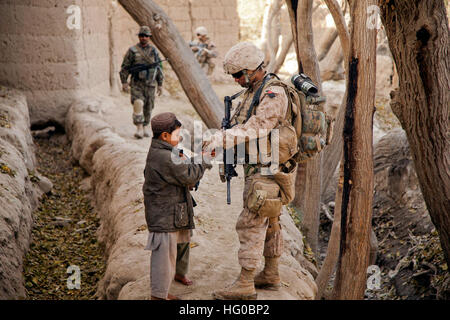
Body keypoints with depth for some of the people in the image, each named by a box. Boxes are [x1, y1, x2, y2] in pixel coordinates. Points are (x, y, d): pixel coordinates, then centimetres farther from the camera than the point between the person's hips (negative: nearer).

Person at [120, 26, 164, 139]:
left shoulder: (154, 51, 8)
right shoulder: (132, 51, -1)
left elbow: (159, 68, 14)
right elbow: (125, 67, 1)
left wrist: (160, 84, 11)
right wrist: (124, 82, -6)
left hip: (150, 84, 3)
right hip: (137, 84, -3)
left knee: (148, 107, 8)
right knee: (138, 103, -19)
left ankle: (145, 127, 25)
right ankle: (139, 128, -18)